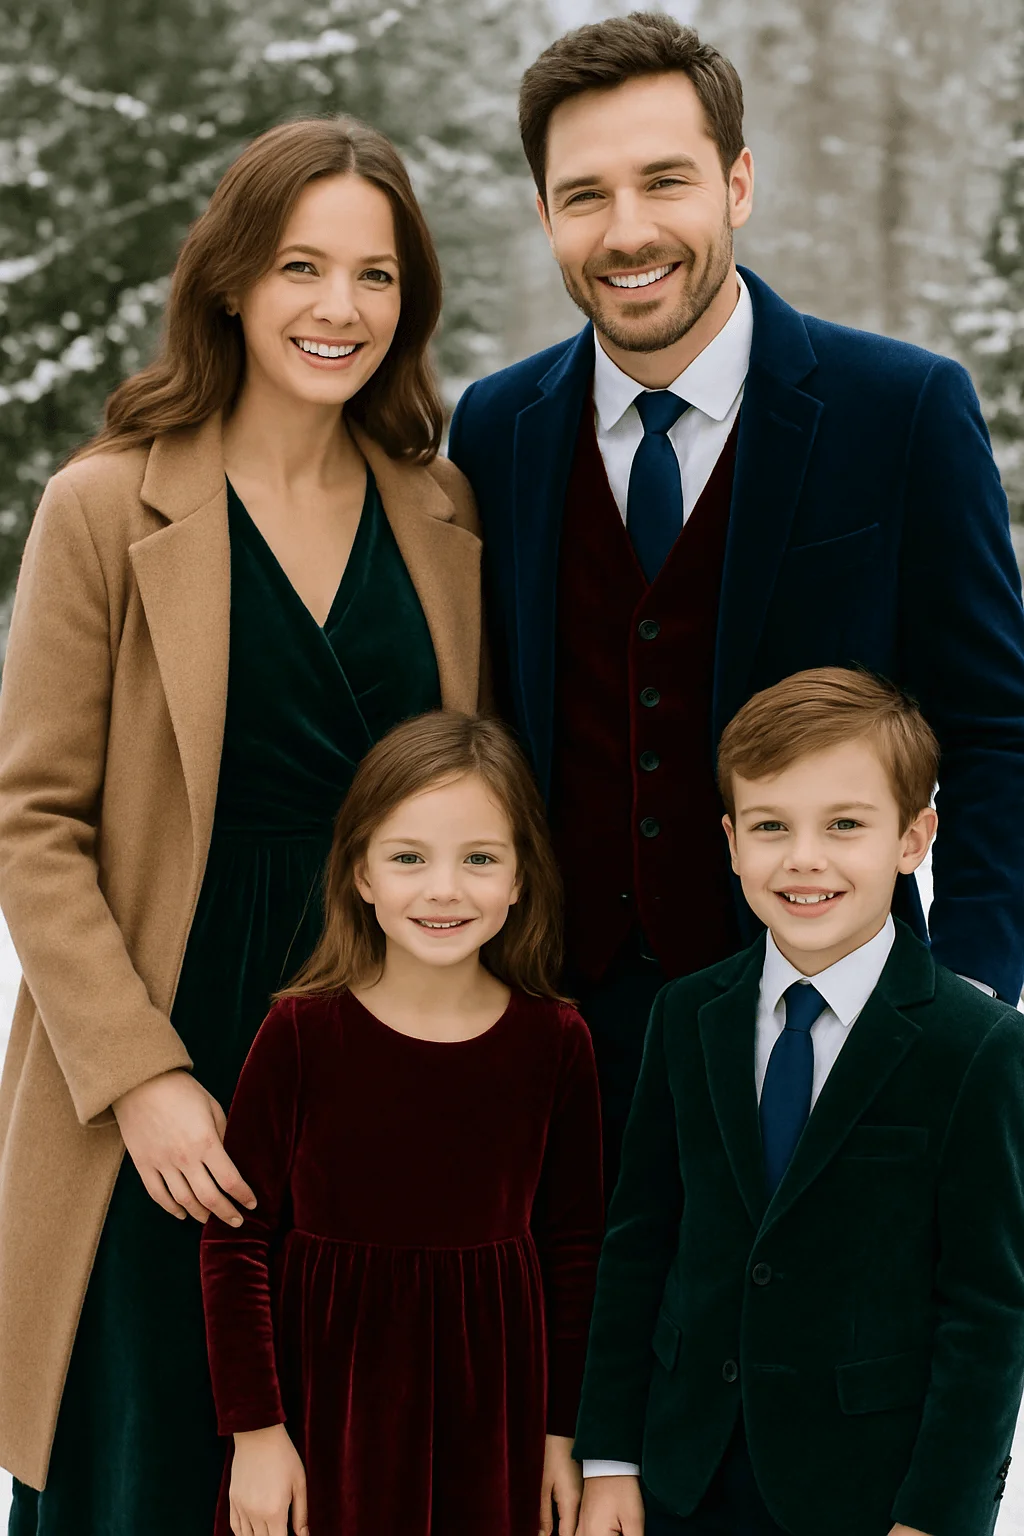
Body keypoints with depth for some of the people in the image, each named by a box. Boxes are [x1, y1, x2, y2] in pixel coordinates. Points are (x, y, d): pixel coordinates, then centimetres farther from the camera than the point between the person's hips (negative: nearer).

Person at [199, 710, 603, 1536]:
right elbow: (235, 1241, -5)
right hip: (324, 1404, -1)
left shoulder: (555, 1041, -4)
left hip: (492, 1414, 1)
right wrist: (255, 1429, -7)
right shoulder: (303, 1031, -9)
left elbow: (573, 1249, 4)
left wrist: (564, 1434, 5)